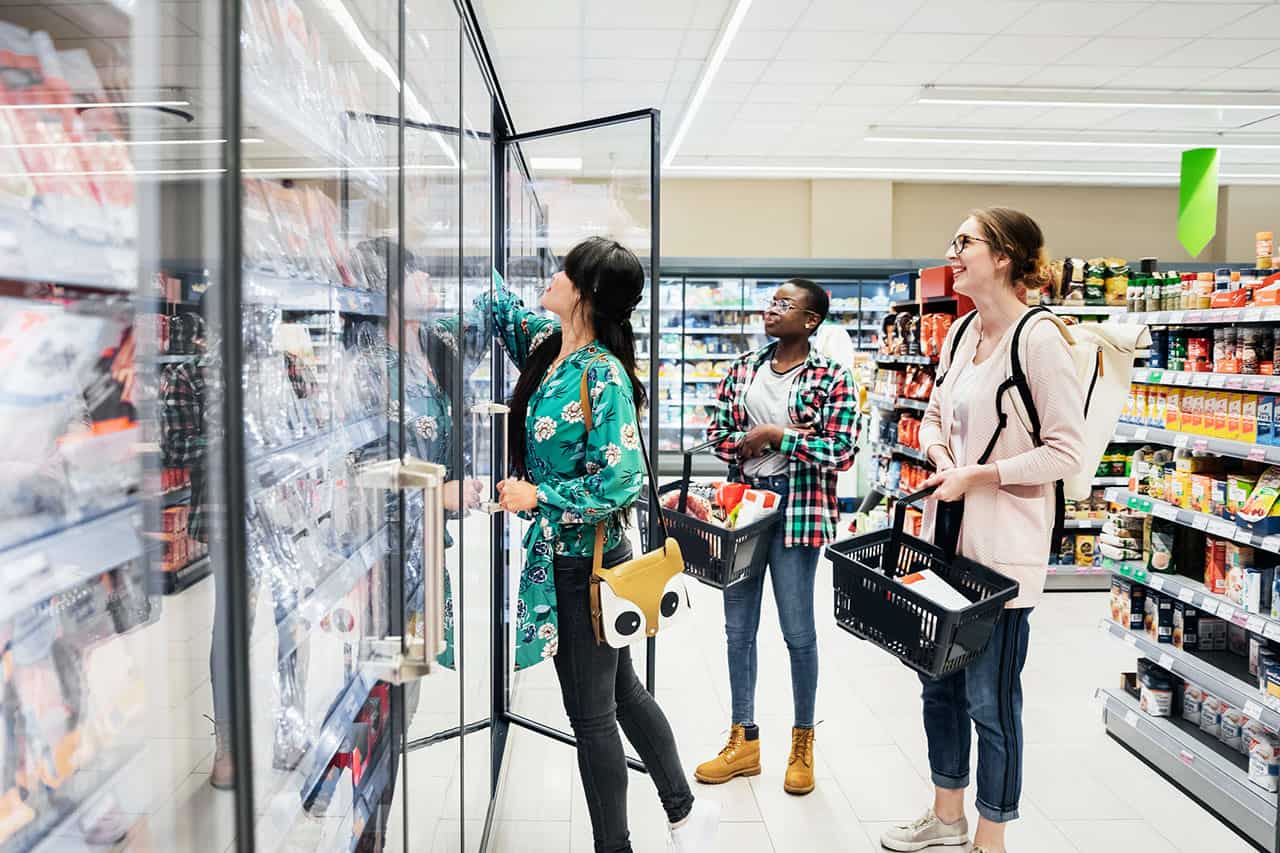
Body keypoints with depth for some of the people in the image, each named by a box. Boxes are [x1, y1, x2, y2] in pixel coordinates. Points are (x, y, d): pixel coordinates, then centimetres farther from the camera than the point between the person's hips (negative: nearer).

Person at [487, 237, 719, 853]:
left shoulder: (603, 376, -21)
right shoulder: (546, 344, 3)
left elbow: (621, 484, -23)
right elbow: (502, 309, 23)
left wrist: (537, 496, -20)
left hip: (585, 562, -9)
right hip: (557, 554, 9)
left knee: (591, 713, 6)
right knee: (621, 691, 21)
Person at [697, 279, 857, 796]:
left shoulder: (831, 378, -6)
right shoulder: (743, 370, 8)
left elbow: (841, 453, -12)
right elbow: (717, 435, 8)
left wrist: (774, 435, -15)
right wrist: (761, 440, -11)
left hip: (797, 508, -5)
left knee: (798, 631, 6)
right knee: (738, 628, 11)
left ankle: (803, 744, 25)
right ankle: (744, 741, 26)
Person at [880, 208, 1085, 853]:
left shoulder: (1038, 339, -15)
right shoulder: (962, 333, 9)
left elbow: (1066, 451, -17)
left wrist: (977, 475, -18)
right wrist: (939, 452, -2)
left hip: (1002, 546, -8)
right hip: (947, 533, 8)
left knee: (989, 698, 4)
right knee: (939, 683, 18)